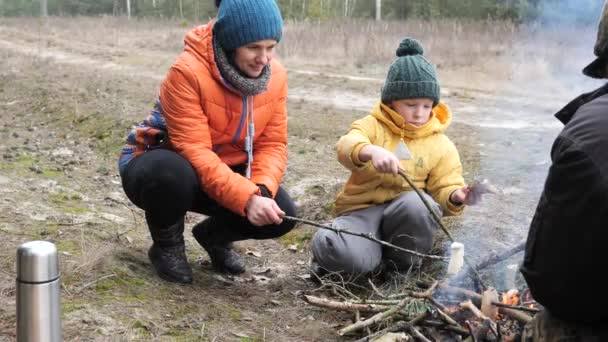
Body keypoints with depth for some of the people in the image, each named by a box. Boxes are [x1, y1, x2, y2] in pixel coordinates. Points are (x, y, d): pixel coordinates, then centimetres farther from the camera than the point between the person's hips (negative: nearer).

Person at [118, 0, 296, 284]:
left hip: (226, 172, 5)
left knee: (281, 214, -17)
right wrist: (247, 199, -41)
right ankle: (167, 247, -6)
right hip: (161, 166, -5)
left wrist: (261, 190, -29)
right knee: (174, 173, -40)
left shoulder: (275, 75, -11)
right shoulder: (188, 71, -30)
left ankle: (213, 235, 15)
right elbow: (194, 152, -33)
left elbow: (272, 144, -9)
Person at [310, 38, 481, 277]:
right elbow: (346, 147, -23)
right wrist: (370, 151, -47)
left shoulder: (441, 145, 7)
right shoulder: (373, 126, -1)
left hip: (405, 213, 3)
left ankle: (402, 261, -8)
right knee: (330, 247, -35)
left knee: (417, 203, -36)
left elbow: (443, 189, 6)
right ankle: (370, 256, -1)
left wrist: (455, 196, -20)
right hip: (362, 210, -2)